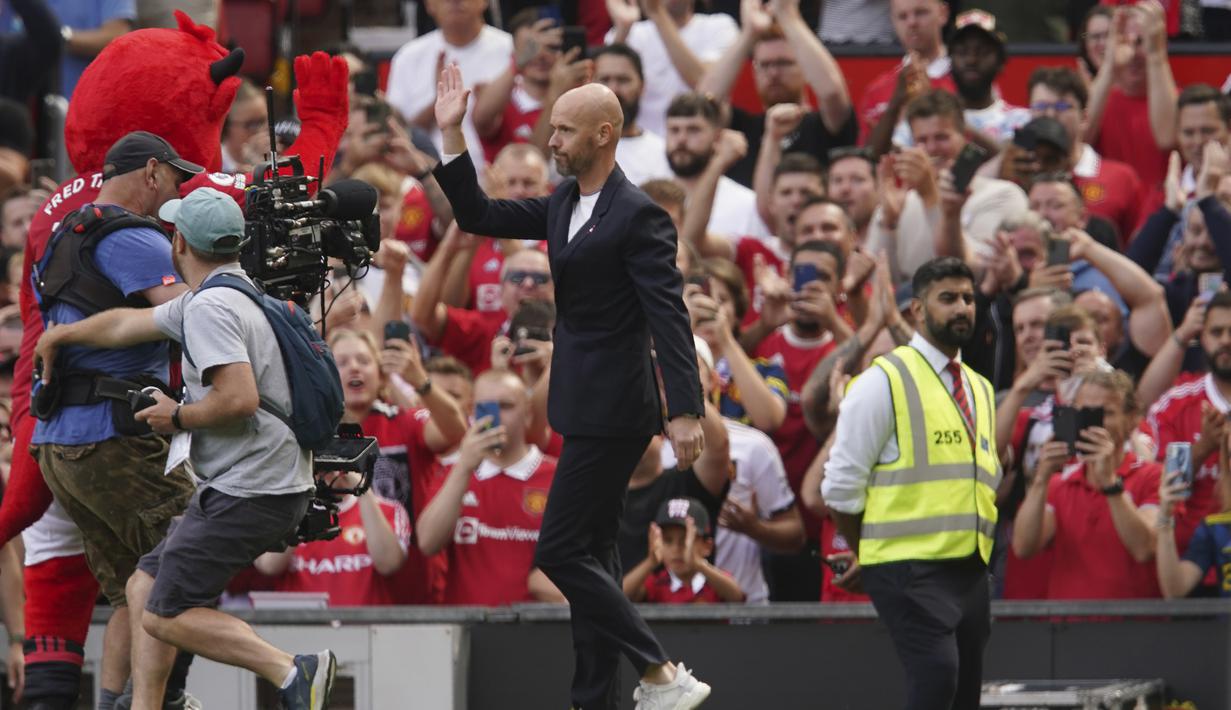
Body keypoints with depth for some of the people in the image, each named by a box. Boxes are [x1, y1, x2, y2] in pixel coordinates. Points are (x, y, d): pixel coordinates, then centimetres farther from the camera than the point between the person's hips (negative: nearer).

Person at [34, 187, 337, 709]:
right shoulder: (229, 296, 17)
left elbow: (240, 397, -27)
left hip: (251, 495, -10)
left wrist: (178, 417, -11)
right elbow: (129, 323, 30)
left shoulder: (209, 307, -15)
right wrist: (61, 335, 41)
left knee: (165, 617, -9)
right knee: (145, 586, 16)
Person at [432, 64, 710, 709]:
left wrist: (686, 412, -27)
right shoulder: (564, 203, 11)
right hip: (587, 407, 10)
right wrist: (451, 136, 7)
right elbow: (479, 217, 17)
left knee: (561, 551, -10)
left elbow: (669, 316, -21)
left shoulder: (636, 215, -16)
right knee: (589, 553, 12)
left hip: (611, 411, -10)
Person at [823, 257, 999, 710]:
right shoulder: (885, 381, -6)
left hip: (970, 568, 7)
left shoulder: (981, 391, 16)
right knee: (936, 673, -25)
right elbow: (841, 484, -5)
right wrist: (867, 553, 5)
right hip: (910, 569, -7)